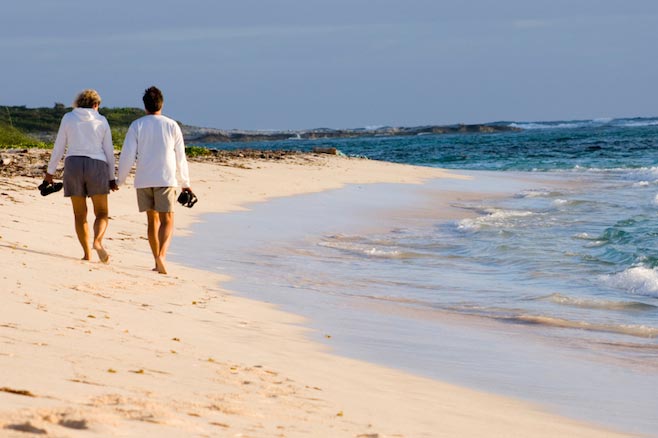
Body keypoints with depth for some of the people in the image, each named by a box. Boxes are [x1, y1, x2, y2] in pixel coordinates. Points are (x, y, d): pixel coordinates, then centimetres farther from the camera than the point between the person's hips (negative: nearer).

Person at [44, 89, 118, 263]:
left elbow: (58, 147, 4)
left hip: (73, 166, 1)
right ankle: (97, 242, -22)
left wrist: (50, 172, 13)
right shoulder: (101, 121, 5)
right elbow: (109, 151, 5)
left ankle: (87, 254, 2)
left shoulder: (68, 118, 5)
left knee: (80, 215, 10)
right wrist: (112, 178, 10)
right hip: (96, 167, -1)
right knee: (102, 214, 6)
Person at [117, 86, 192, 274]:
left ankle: (157, 261, 15)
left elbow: (127, 155, -4)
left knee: (152, 219, 13)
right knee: (167, 221, -2)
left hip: (143, 180, 1)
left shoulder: (137, 125, 1)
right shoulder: (172, 125, 3)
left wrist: (120, 180, 5)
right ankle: (161, 255, -25)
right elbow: (180, 157, 7)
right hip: (166, 179, -1)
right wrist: (185, 183, 16)